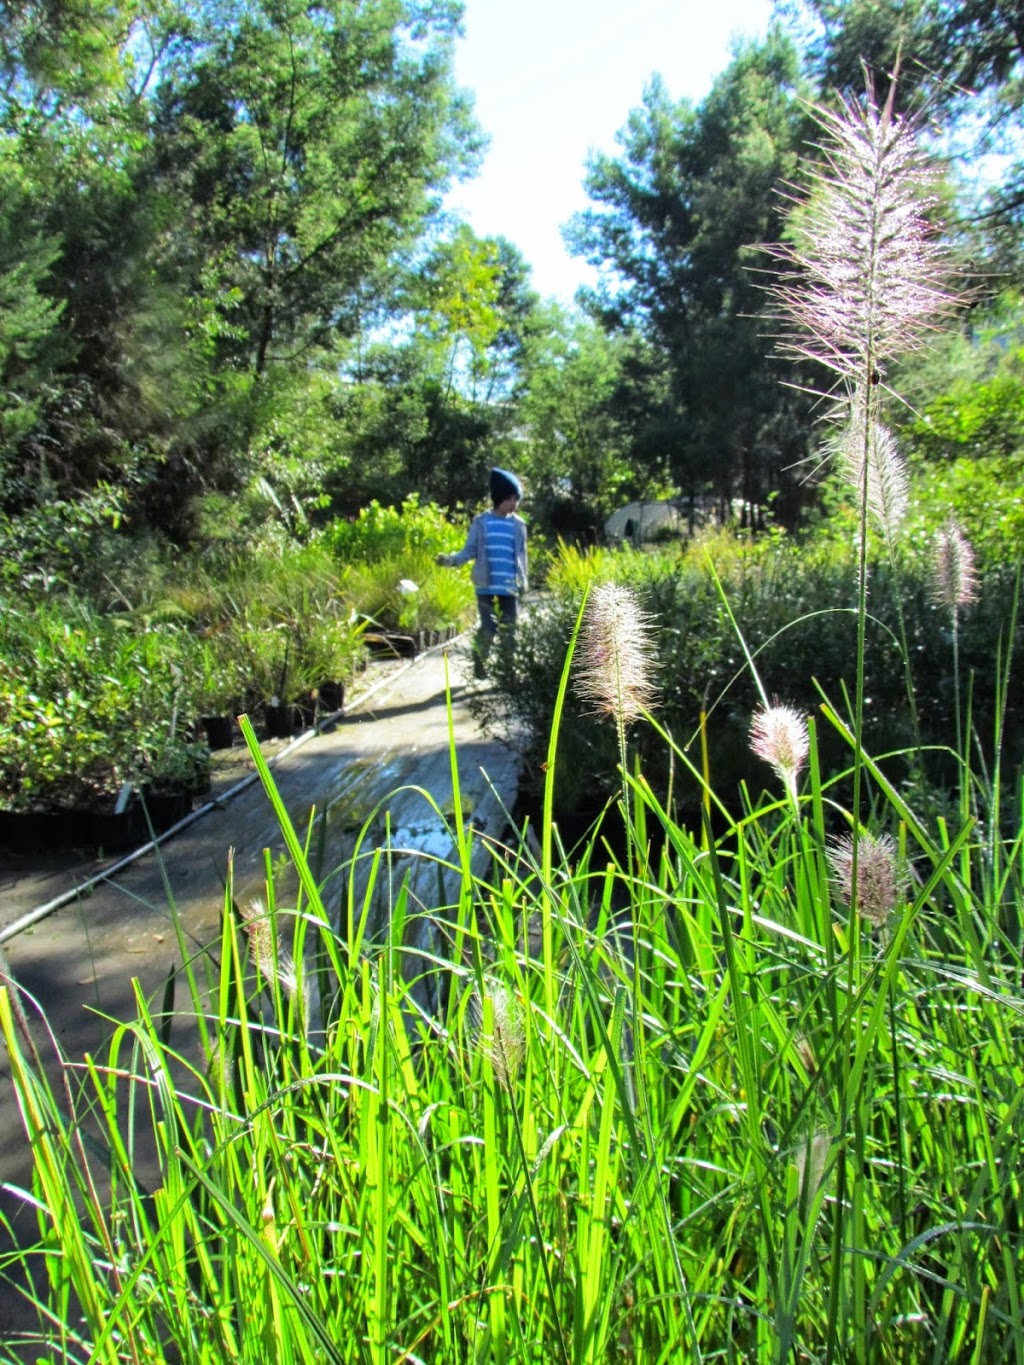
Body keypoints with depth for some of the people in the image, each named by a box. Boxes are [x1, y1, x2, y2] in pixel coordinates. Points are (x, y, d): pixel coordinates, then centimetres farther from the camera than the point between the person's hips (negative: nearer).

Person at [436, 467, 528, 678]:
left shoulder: (518, 525, 6)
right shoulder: (481, 522, 1)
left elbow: (521, 554, 12)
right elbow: (470, 550, 2)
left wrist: (523, 581, 7)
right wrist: (452, 559, -15)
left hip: (510, 587, 2)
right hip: (486, 586, -2)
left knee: (509, 629, 4)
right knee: (488, 629, -6)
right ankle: (479, 663, 15)